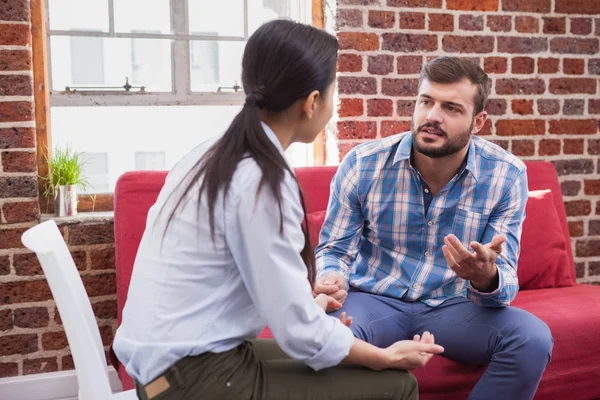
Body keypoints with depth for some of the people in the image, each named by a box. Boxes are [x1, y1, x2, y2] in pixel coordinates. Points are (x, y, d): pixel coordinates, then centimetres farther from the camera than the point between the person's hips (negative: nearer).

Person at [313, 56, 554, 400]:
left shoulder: (506, 175, -9)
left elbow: (503, 280, -10)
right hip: (374, 300, -1)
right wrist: (331, 280, -25)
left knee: (533, 339, -24)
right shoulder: (363, 164, -10)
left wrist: (486, 278, -37)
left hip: (453, 307, 2)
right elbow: (333, 250, 0)